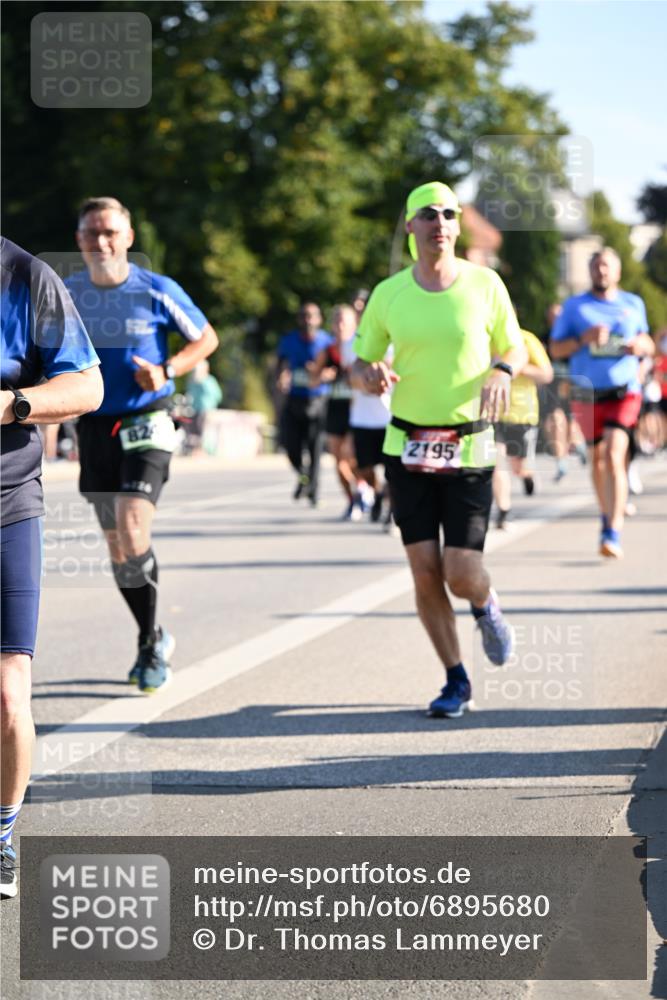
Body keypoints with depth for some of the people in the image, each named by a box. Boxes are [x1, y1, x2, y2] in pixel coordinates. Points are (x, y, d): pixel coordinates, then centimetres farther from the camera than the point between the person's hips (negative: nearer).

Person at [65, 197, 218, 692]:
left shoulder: (157, 290, -6)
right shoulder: (66, 294, 2)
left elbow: (206, 338, 6)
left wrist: (166, 370, -10)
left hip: (145, 423, -4)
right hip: (93, 428, 4)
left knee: (132, 534, -19)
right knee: (117, 546, 9)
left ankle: (150, 645, -5)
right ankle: (155, 638, 28)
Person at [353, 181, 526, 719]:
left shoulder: (484, 283, -2)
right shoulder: (388, 293, 2)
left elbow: (515, 349, 8)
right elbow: (362, 359, 11)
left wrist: (501, 371, -15)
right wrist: (371, 372, -13)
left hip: (469, 449, -1)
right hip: (408, 447, 1)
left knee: (462, 573, -8)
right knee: (425, 572, -2)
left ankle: (486, 607, 30)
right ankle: (456, 681, 14)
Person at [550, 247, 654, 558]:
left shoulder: (633, 304, 10)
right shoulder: (574, 306, 5)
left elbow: (647, 343, 21)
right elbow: (555, 349, 3)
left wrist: (642, 346, -3)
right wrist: (583, 339, -14)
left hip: (624, 391, -1)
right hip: (587, 394, 1)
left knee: (614, 455, -17)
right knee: (597, 459, 11)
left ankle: (613, 534, -22)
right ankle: (607, 515, 35)